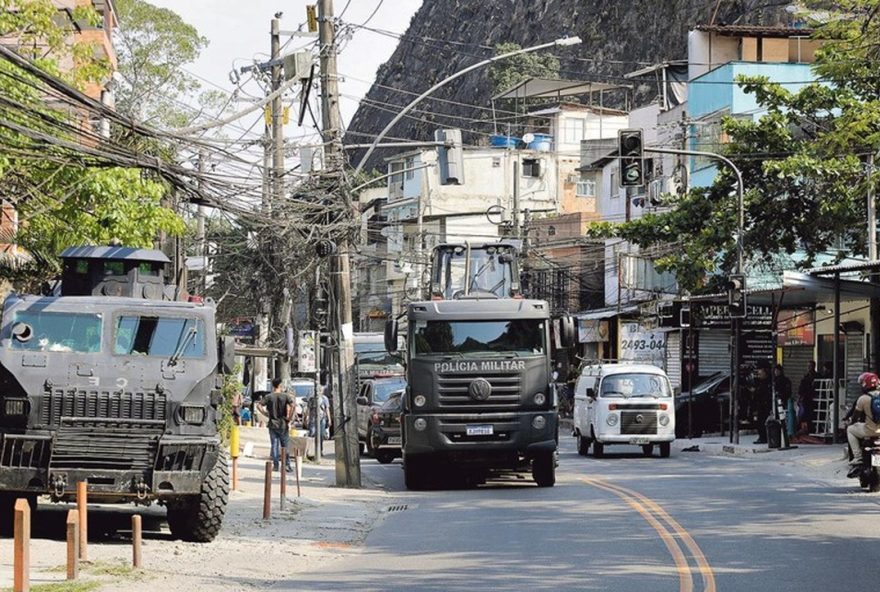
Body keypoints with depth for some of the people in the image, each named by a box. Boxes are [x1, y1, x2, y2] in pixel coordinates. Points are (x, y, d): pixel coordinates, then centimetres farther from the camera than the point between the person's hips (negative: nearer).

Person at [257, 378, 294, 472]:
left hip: (273, 424, 1)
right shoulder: (285, 396, -4)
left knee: (274, 445, 6)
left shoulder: (269, 397, 0)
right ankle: (287, 465, 5)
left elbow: (259, 405, -9)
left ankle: (275, 465, 4)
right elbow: (293, 404, -20)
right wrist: (290, 417, -11)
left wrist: (266, 414, -1)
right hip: (283, 424, -1)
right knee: (285, 445, 7)